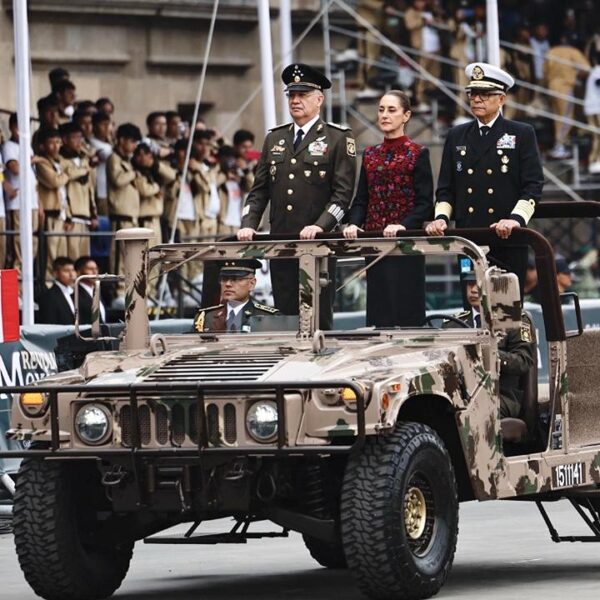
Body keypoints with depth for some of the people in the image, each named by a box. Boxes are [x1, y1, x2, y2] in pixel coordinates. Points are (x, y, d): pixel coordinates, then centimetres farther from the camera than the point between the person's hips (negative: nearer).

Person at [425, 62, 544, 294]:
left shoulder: (522, 134, 5)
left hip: (507, 241, -3)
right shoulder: (457, 137, 16)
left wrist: (516, 219, -18)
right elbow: (445, 188, 15)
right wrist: (441, 217, -3)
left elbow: (533, 186, -3)